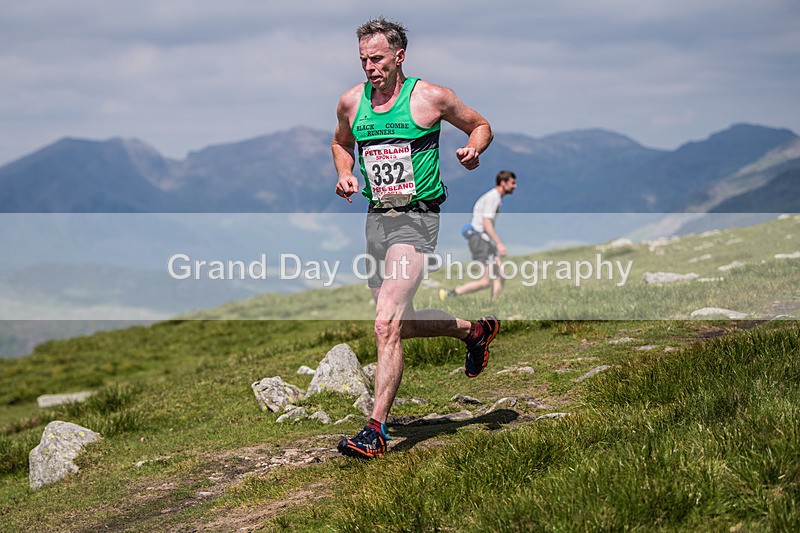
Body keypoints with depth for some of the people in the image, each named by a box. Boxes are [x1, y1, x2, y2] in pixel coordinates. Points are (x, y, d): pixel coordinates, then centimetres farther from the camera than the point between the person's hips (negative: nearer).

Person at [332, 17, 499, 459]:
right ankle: (474, 330, 43)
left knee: (386, 325, -19)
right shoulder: (351, 102, 6)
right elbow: (340, 143, 26)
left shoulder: (431, 98, -6)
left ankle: (376, 429, -16)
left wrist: (473, 149, -13)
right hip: (376, 218, 6)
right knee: (401, 324, 16)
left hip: (416, 218, -6)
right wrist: (345, 174, 6)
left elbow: (480, 125, 8)